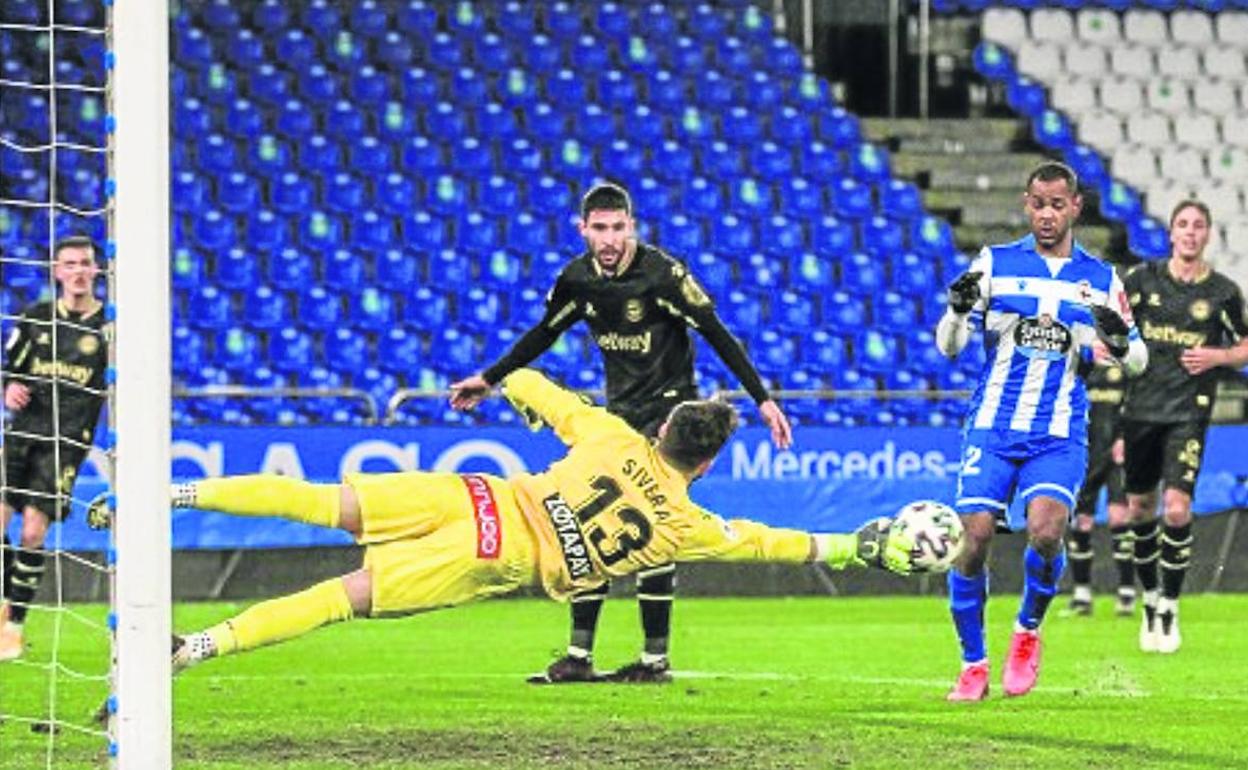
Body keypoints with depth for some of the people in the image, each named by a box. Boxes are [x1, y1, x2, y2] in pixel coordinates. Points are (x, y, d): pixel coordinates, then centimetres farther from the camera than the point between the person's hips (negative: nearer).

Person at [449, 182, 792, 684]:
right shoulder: (578, 279, -1)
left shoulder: (661, 274, -18)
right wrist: (490, 379, 24)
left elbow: (717, 336, -14)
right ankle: (579, 656, 6)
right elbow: (543, 335, 17)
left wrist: (763, 399, -17)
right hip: (617, 413, 6)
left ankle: (656, 659, -7)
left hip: (669, 410, -6)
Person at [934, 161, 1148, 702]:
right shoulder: (994, 264, 4)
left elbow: (1137, 361, 12)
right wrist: (958, 310, -22)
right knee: (973, 539, -11)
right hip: (992, 428, 0)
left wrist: (1120, 340, -12)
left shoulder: (1100, 279, 8)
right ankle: (973, 665, 6)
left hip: (1059, 437, 0)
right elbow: (949, 346, 0)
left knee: (1045, 530, -23)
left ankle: (1028, 629, 6)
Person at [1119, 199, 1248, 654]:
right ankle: (1150, 601, 25)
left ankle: (1170, 608, -2)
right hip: (1142, 408, 2)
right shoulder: (1144, 279, 4)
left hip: (1189, 412, -2)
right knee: (1140, 508, 8)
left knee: (1177, 509, -15)